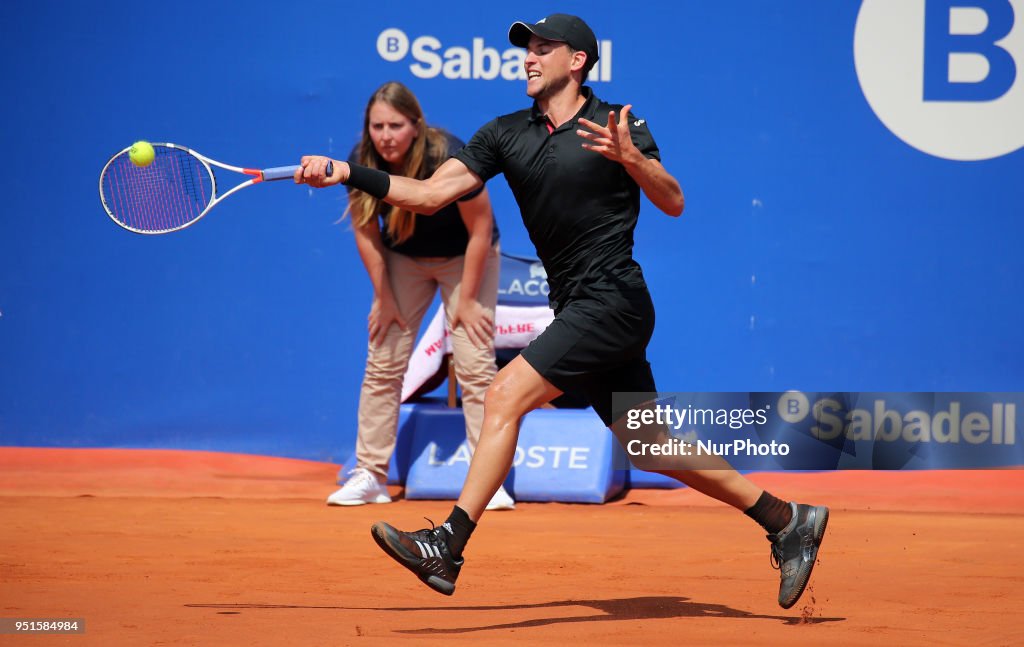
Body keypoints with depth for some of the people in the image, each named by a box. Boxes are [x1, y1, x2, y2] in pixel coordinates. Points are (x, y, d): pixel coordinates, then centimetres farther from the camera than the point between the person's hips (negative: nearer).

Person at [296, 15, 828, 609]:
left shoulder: (618, 124, -5)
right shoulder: (506, 135, 11)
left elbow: (673, 203, -9)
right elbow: (429, 194, 5)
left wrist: (631, 159, -26)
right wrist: (347, 174, -5)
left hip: (614, 300, -7)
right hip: (578, 309, 7)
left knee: (506, 396, -17)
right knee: (651, 446, 11)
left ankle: (447, 548, -18)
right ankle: (787, 521, 21)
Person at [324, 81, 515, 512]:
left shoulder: (449, 159, -32)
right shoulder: (361, 162, -21)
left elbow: (480, 230, -21)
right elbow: (366, 232, -5)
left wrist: (466, 300, -17)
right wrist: (384, 297, -5)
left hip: (463, 258, -4)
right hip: (403, 259, 4)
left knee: (475, 366, -13)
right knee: (382, 364, -3)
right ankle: (370, 476, 3)